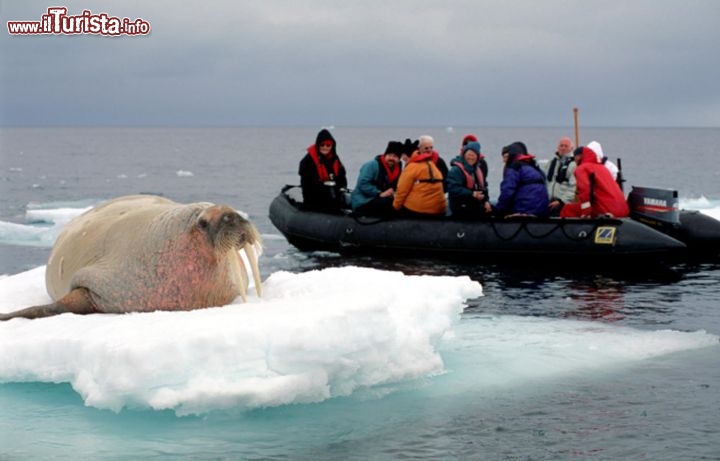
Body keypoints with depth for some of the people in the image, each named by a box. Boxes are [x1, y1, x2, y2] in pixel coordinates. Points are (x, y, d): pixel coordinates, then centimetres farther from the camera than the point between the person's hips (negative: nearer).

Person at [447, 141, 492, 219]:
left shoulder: (477, 169, 13)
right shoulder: (456, 170, -17)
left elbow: (483, 186, 21)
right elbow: (454, 189, -27)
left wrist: (486, 201, 5)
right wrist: (472, 194, -33)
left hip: (476, 208, 9)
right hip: (461, 210, -9)